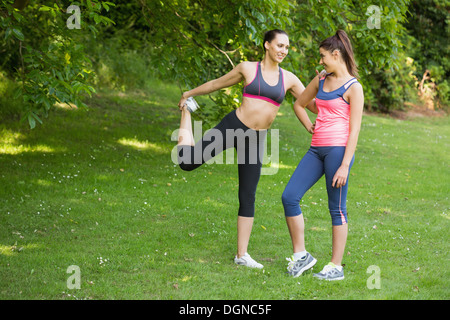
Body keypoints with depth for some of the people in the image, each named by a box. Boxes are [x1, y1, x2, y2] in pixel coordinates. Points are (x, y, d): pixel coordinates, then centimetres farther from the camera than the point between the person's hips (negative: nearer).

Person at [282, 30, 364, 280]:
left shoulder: (353, 87, -6)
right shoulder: (321, 80, 14)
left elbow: (354, 130, -10)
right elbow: (299, 104, 31)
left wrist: (345, 165, -16)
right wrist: (309, 126, 15)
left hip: (339, 149, -7)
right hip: (317, 149, 7)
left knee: (337, 208, -1)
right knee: (289, 197, -1)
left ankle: (336, 266, 6)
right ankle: (301, 255, 9)